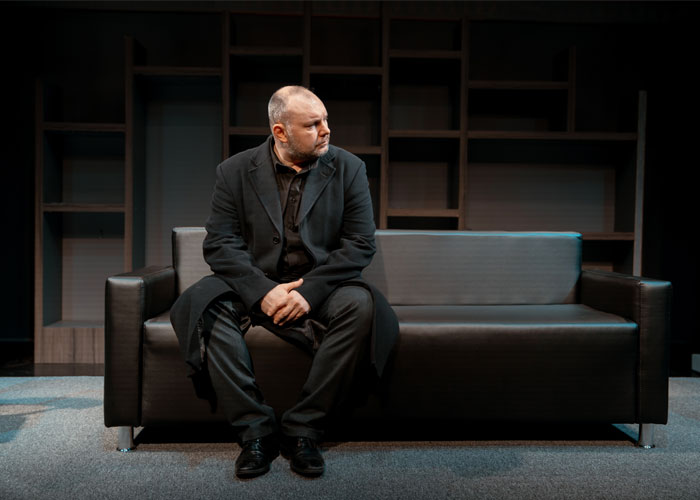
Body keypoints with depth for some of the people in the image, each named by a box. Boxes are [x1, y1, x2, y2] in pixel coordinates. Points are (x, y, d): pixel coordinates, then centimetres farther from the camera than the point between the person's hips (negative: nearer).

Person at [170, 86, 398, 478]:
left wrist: (309, 290, -18)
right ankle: (256, 430, -18)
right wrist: (262, 291, -21)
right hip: (256, 287, 1)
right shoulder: (236, 171, 2)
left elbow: (361, 244, -6)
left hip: (319, 288, 0)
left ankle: (302, 430, -18)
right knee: (205, 304, -28)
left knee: (361, 306, -31)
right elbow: (219, 243, -5)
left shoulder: (348, 168, 1)